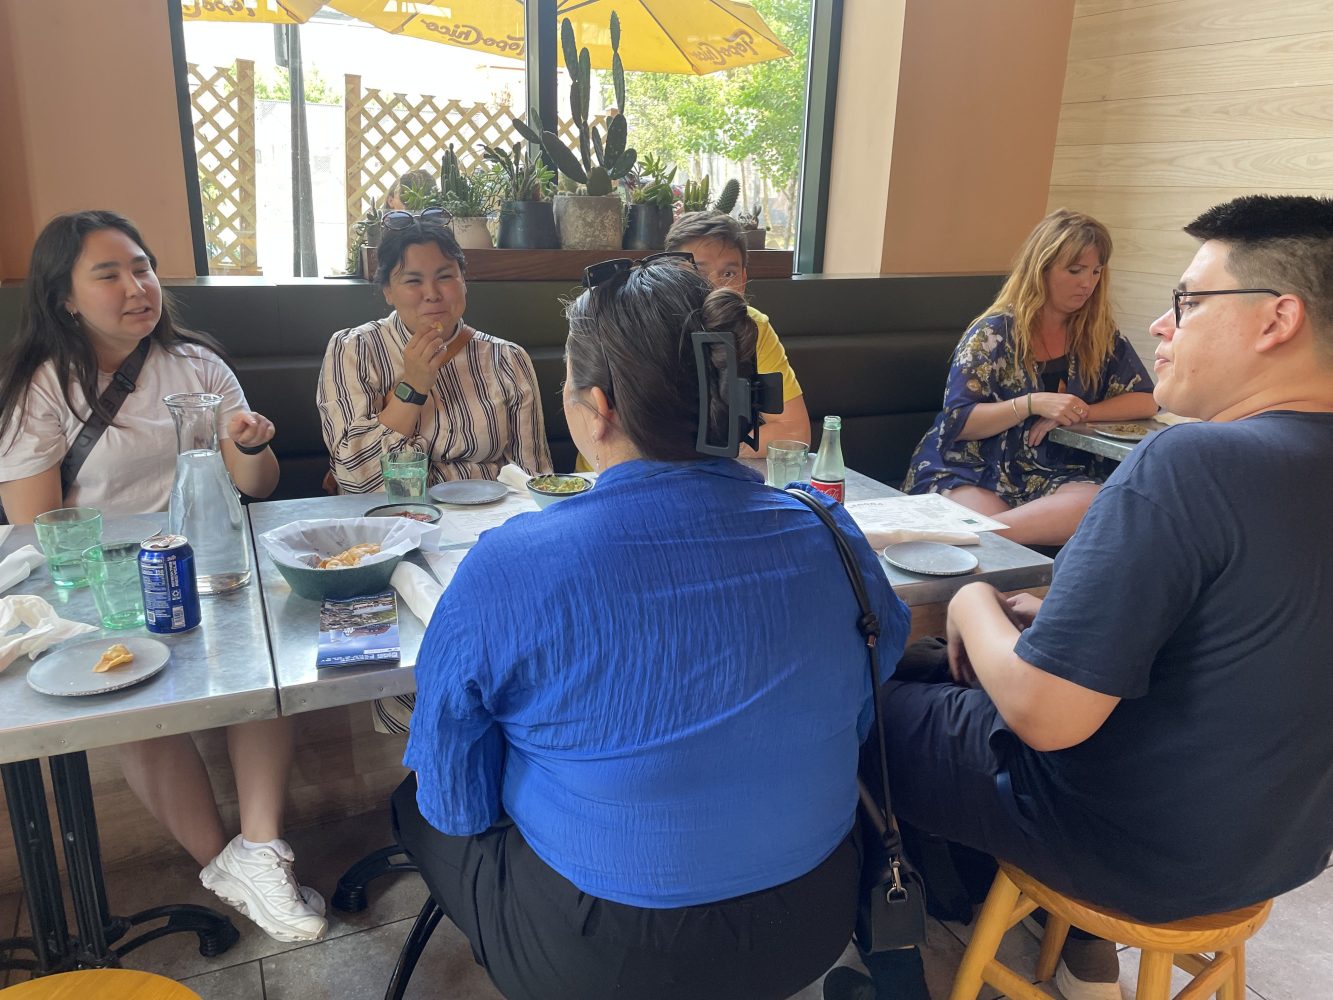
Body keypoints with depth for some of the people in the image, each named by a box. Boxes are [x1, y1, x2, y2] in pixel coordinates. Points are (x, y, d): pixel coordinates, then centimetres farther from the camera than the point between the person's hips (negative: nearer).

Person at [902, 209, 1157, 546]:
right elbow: (957, 422, -6)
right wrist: (1032, 404, -20)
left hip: (1056, 477, 5)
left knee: (1103, 506, -35)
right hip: (973, 472, -4)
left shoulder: (1101, 336, 10)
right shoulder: (994, 332, -1)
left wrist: (1075, 413, -9)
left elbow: (1145, 401, 6)